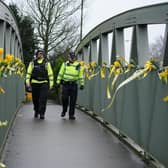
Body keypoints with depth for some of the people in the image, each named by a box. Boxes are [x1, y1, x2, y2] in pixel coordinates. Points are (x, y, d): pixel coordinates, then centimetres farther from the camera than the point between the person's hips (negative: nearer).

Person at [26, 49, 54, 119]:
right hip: (34, 83, 1)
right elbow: (28, 73, 8)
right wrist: (27, 81, -2)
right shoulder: (32, 63, 7)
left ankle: (42, 113, -8)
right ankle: (36, 111, 28)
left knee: (43, 99, -10)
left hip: (44, 83, -1)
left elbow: (50, 74, 7)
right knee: (35, 99, 9)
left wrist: (51, 83, 3)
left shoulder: (47, 63, 7)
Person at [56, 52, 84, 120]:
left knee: (73, 100, 0)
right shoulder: (65, 64, 5)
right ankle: (64, 111, 20)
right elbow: (60, 73, 8)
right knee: (64, 98, -5)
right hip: (65, 84, 0)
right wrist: (58, 82, 4)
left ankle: (71, 114, 8)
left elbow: (81, 75, 10)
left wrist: (82, 84, 5)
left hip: (74, 84, 0)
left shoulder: (78, 66, 5)